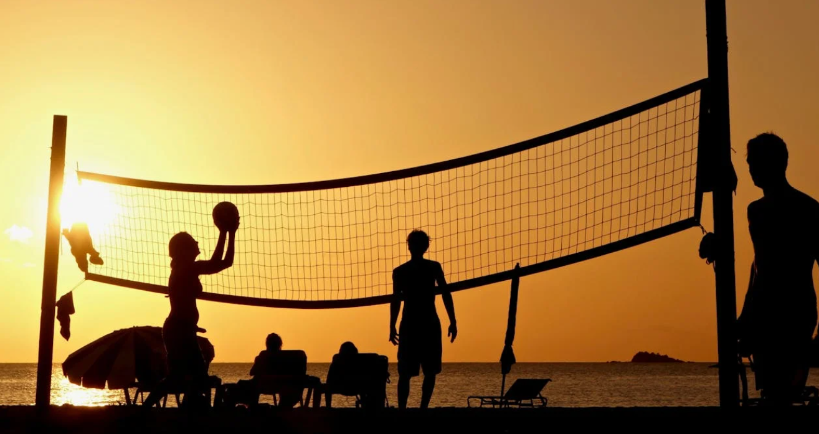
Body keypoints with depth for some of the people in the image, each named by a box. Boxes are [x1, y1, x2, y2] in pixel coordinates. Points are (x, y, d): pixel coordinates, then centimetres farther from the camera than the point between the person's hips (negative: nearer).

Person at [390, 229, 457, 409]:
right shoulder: (434, 267, 1)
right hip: (430, 324, -1)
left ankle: (402, 408, -2)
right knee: (430, 371, 6)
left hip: (409, 325, 1)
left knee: (405, 373, 5)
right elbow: (446, 295, -4)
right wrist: (453, 322, -2)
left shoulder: (399, 271, 4)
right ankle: (423, 407, -4)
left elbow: (396, 301, -1)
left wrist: (392, 328, 3)